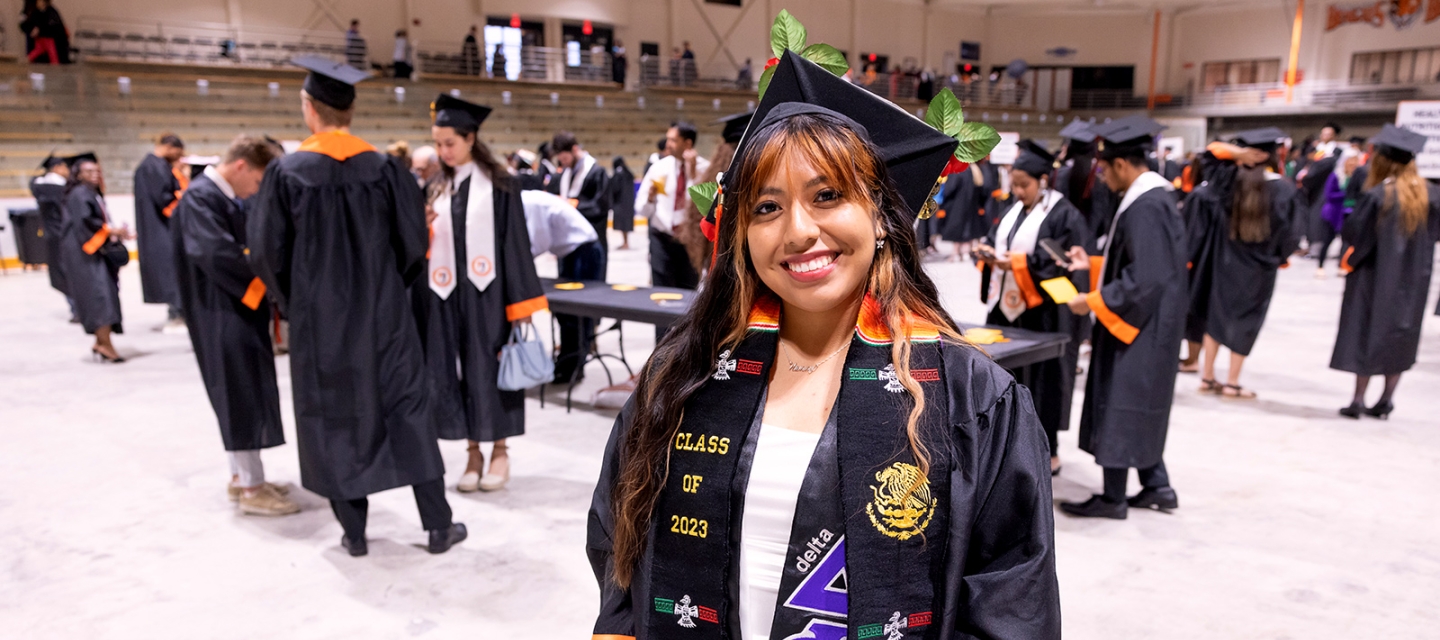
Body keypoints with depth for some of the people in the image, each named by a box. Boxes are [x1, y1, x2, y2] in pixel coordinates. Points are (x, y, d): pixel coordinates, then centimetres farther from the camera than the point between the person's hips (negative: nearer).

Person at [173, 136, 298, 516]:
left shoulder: (227, 198, 13)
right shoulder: (200, 197, -15)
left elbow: (245, 244, 13)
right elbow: (216, 253, -27)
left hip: (240, 309, 9)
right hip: (221, 315, -9)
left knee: (244, 394, 14)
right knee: (242, 394, -6)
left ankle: (242, 475, 25)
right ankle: (251, 488, 0)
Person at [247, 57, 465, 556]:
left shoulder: (286, 173, -10)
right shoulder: (385, 169, -6)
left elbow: (267, 252, -5)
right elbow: (413, 243, -2)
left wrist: (290, 301, 13)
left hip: (319, 319, -1)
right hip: (383, 316, 1)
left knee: (333, 420, 11)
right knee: (408, 411, 8)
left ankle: (354, 532, 19)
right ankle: (439, 525, 11)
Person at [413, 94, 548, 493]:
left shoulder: (497, 184, -3)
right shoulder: (440, 188, 11)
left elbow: (515, 241, -6)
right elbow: (427, 246, 14)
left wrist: (520, 301, -11)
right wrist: (423, 230, -9)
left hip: (487, 292, -4)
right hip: (447, 294, 5)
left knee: (489, 367, 2)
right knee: (456, 370, 6)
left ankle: (499, 450, 15)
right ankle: (473, 451, 18)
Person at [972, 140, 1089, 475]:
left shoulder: (1064, 214, -10)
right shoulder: (1015, 209, 13)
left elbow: (1063, 262, -17)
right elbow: (996, 239, 18)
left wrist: (1017, 263, -23)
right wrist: (987, 251, -5)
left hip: (1042, 312, -7)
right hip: (1007, 306, 7)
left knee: (1041, 378, 1)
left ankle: (1048, 453, 15)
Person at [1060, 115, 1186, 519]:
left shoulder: (1144, 207, -22)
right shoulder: (1154, 195, 9)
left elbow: (1145, 278, -26)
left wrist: (1093, 301, -18)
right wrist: (1094, 264, 14)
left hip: (1138, 324, -10)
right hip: (1145, 323, 10)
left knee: (1119, 406, 0)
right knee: (1139, 407, 18)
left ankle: (1113, 498, 11)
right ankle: (1156, 485, 26)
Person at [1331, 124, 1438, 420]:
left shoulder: (1377, 195, -17)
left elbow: (1353, 232, -14)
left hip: (1375, 275, -4)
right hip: (1412, 279, 4)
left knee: (1368, 334, 4)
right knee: (1399, 335, 13)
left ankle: (1359, 400, 5)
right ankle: (1386, 400, 16)